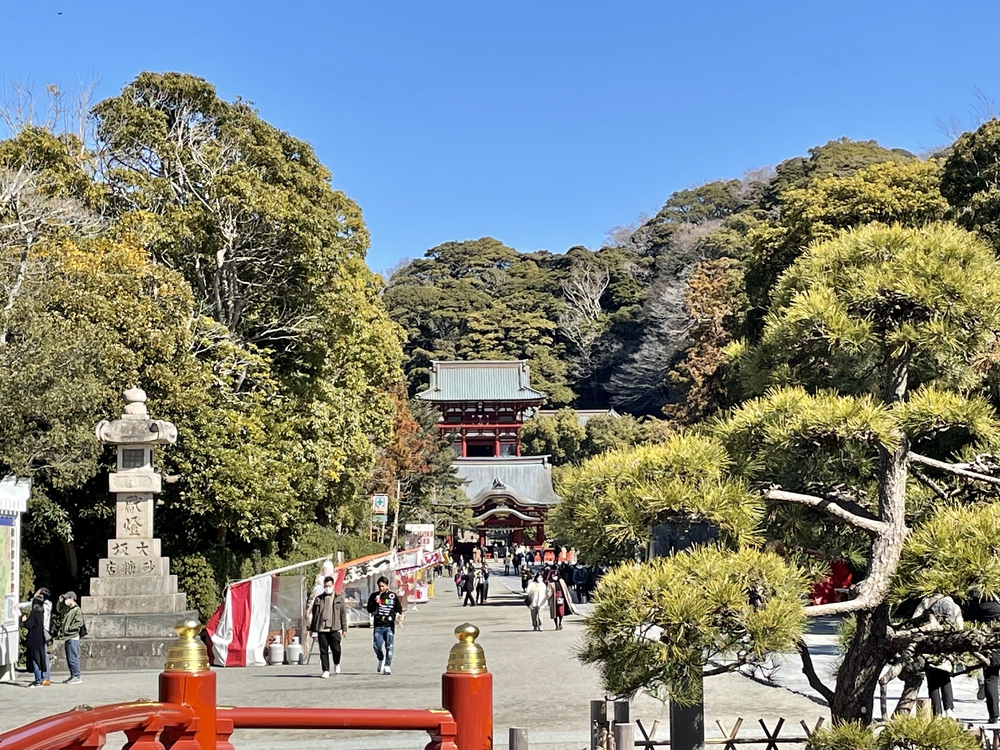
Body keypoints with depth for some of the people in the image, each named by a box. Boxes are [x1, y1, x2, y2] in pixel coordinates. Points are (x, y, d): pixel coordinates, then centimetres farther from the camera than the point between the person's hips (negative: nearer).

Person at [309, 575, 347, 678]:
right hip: (321, 629, 1)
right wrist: (312, 629, 11)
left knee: (336, 649, -2)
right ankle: (326, 671, 7)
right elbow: (314, 614, 14)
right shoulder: (318, 599, 11)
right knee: (323, 650, 0)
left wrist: (344, 628, 2)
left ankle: (336, 664, 28)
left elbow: (343, 613, 6)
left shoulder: (339, 597, 7)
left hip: (334, 628, -1)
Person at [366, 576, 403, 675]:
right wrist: (375, 602, -11)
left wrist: (400, 614, -7)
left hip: (389, 626, -1)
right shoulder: (374, 596, 8)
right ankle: (381, 660, 24)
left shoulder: (393, 596, 7)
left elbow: (399, 608, 14)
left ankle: (387, 666, 2)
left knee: (389, 647, -5)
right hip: (378, 626, 1)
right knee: (377, 646, -5)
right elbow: (369, 610, 6)